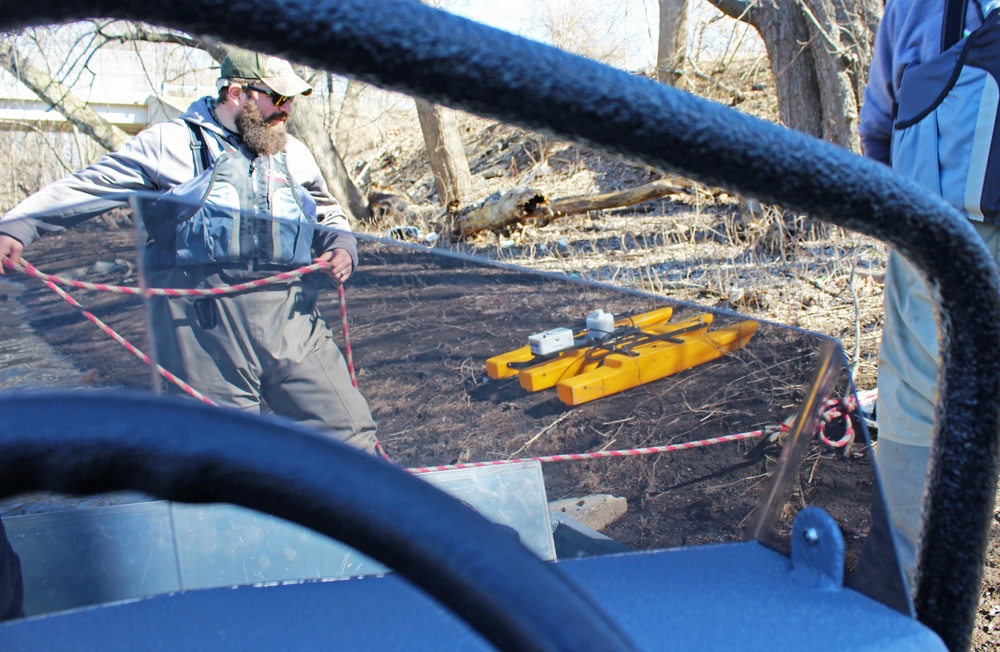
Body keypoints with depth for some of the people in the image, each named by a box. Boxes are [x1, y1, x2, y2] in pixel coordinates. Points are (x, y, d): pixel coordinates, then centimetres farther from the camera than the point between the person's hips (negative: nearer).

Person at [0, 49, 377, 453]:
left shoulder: (293, 153, 20)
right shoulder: (172, 144, 7)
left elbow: (328, 213, 30)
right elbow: (87, 187, 7)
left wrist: (341, 245, 8)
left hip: (292, 320, 4)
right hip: (205, 329, -3)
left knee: (348, 433, 0)